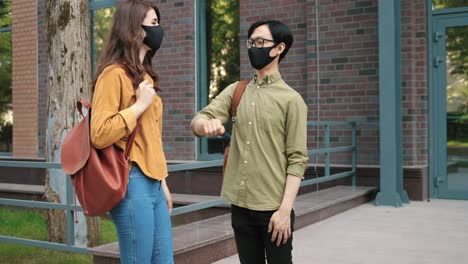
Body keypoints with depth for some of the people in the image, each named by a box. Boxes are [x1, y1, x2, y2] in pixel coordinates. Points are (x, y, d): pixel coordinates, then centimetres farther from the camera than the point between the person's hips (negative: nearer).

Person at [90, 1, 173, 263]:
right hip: (132, 182, -8)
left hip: (152, 182, 8)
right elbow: (99, 134, -17)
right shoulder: (114, 74, -10)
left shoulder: (146, 75, 17)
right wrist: (139, 105, -15)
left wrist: (162, 181, 17)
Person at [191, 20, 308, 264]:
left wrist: (285, 209, -16)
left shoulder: (291, 99, -4)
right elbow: (198, 122, -2)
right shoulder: (235, 91, 9)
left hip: (273, 208, -4)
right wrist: (206, 124, -26)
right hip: (240, 206, 4)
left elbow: (297, 159, -8)